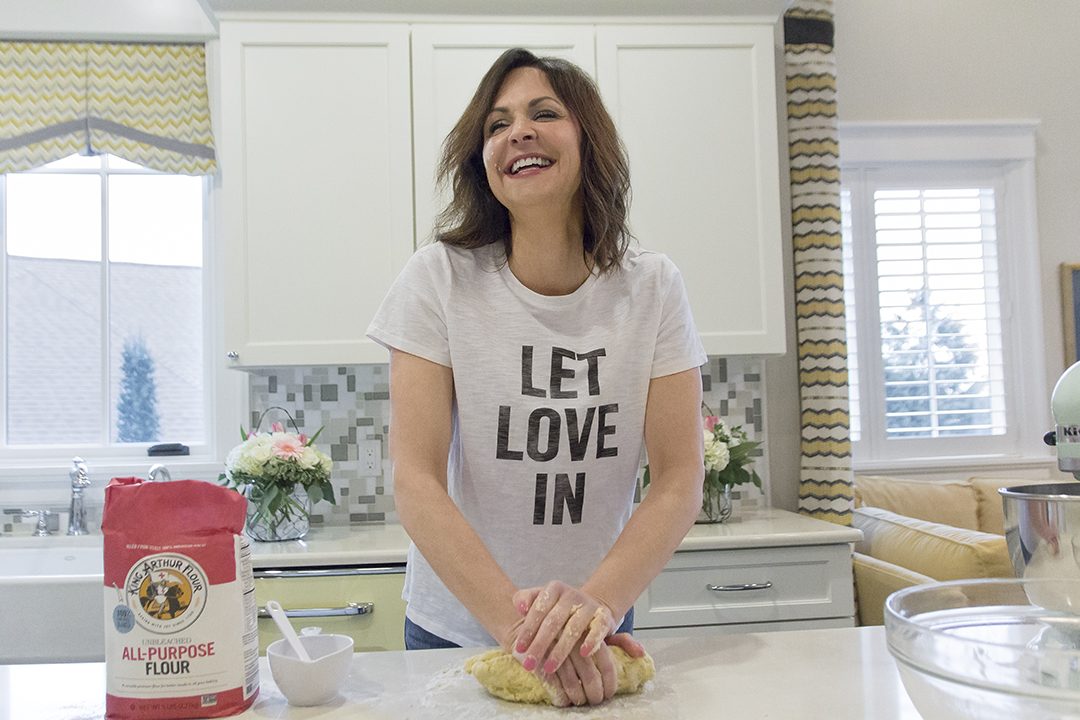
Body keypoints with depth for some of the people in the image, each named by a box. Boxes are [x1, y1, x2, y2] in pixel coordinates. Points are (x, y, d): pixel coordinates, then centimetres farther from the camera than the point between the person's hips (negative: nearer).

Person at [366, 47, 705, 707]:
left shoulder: (651, 288, -9)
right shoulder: (441, 279, -13)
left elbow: (680, 482, -14)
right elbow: (416, 483, -19)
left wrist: (595, 602, -30)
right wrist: (516, 622, -32)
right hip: (456, 627, -1)